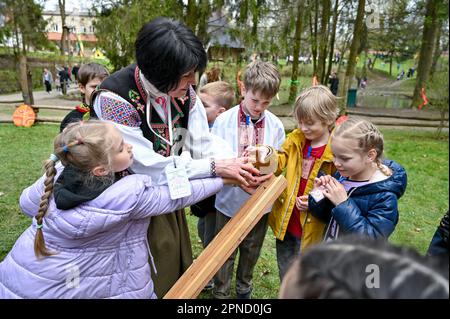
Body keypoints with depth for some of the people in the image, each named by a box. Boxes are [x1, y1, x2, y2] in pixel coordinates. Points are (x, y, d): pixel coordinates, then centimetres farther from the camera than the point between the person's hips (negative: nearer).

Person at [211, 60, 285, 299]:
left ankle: (244, 290, 48)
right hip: (229, 199, -2)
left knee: (251, 251, 22)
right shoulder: (223, 120, -13)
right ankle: (220, 293, 38)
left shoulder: (276, 125, -6)